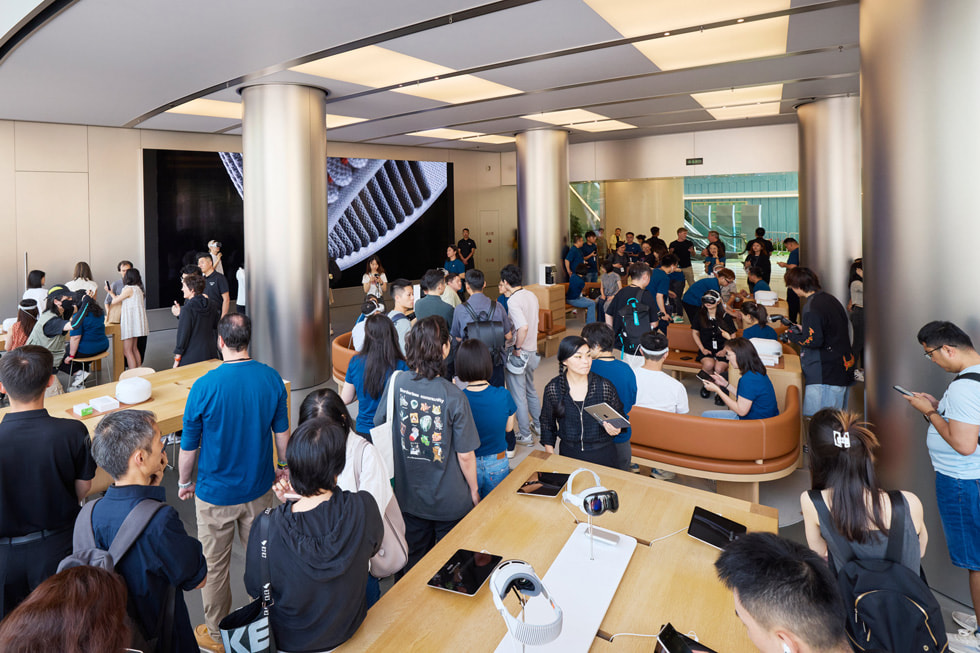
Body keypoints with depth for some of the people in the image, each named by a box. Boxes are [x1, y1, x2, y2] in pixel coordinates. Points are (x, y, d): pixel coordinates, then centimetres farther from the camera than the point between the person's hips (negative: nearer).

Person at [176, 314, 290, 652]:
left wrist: (184, 482, 9)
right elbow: (282, 431, 0)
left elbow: (189, 445, -9)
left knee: (214, 565, 17)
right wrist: (282, 465, 18)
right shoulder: (272, 378, -11)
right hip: (259, 487, 3)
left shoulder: (205, 386, -20)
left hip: (216, 492, -3)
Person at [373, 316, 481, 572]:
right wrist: (474, 490, 1)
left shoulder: (396, 383, -14)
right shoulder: (454, 397, -25)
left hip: (408, 495, 4)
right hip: (449, 502, -3)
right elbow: (465, 455, -17)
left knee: (412, 564, 25)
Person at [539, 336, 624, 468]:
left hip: (603, 455, 0)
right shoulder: (553, 389, -8)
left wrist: (615, 429, -19)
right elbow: (547, 424, 3)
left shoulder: (605, 386, -9)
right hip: (569, 455, 0)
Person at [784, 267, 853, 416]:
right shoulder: (830, 298, 12)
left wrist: (793, 336, -5)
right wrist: (802, 330, 20)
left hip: (825, 375, -10)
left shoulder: (811, 308, -17)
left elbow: (814, 341, -21)